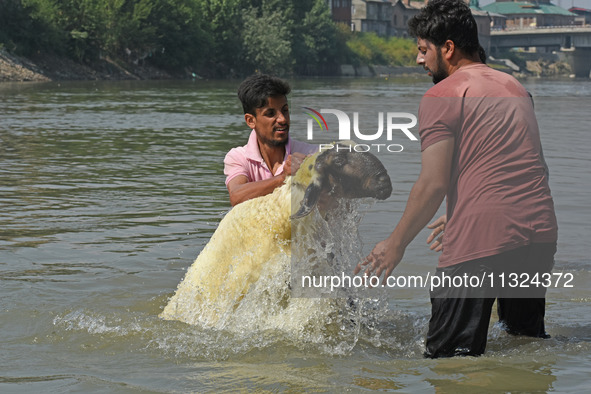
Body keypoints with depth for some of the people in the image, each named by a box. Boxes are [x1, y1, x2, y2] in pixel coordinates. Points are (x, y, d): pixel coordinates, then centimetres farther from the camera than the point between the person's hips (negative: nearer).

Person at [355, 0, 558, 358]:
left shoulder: (441, 97, -4)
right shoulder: (515, 87, 20)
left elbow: (433, 184, -10)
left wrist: (396, 244, 1)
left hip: (481, 241, -7)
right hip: (541, 232, 7)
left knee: (449, 357, -3)